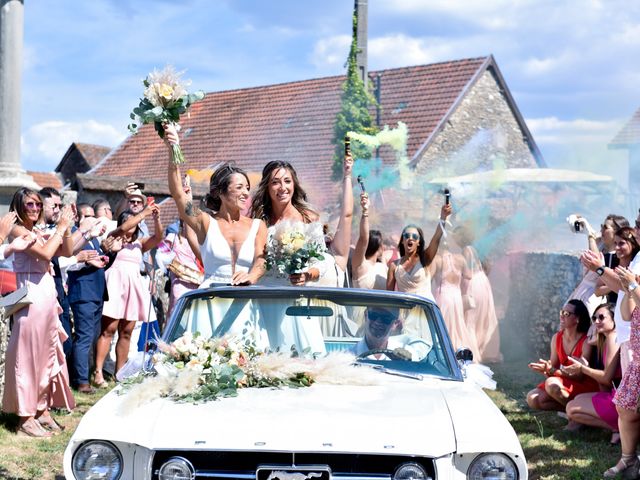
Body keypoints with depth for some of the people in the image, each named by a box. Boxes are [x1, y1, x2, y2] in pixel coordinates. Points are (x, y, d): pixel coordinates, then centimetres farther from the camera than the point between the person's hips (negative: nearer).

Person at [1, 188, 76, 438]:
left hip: (48, 297, 9)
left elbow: (67, 251, 15)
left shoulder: (37, 233, 16)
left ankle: (43, 409, 21)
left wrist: (67, 228, 3)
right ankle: (26, 418, 0)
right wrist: (60, 228, -12)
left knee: (47, 355, 12)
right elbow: (45, 253, -20)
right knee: (28, 356, -4)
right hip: (32, 299, -9)